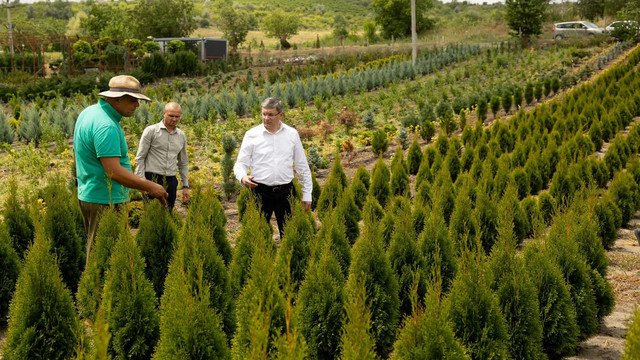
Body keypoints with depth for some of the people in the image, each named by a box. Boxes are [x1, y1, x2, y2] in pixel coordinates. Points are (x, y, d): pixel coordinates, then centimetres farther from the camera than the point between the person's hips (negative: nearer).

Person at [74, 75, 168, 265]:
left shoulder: (89, 112, 10)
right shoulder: (105, 126, -23)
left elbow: (81, 157, 20)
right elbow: (114, 171, -27)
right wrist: (149, 187, -20)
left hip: (88, 194, 11)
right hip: (104, 200, -11)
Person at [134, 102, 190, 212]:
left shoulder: (181, 136, 13)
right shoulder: (151, 131, -2)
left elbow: (183, 163, 21)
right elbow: (140, 158, -2)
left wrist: (185, 186, 16)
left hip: (171, 181, 5)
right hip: (152, 179, -4)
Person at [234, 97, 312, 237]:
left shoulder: (292, 134, 7)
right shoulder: (252, 135, 1)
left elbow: (302, 166, 12)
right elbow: (241, 163, 3)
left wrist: (307, 195, 9)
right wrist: (243, 177, -21)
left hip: (285, 190, 2)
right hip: (260, 190, -2)